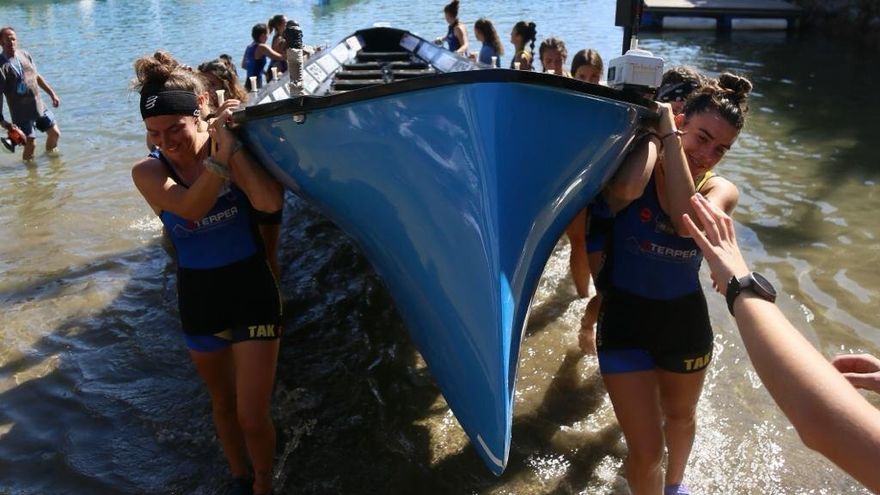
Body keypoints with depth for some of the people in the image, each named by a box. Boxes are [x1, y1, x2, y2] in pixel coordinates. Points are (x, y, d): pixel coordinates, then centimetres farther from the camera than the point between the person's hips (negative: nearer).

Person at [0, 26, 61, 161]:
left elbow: (37, 77, 17)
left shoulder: (24, 55, 5)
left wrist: (52, 94, 16)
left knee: (55, 133, 15)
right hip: (22, 113, -6)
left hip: (40, 106, 7)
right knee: (31, 144, -6)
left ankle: (49, 153, 41)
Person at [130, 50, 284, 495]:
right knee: (223, 404, 22)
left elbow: (270, 203, -31)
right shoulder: (148, 172, -9)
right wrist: (218, 157, -39)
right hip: (198, 300, 2)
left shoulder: (231, 149, -12)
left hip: (252, 291, -2)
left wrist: (232, 145, -30)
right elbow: (190, 208, -29)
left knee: (253, 417, 0)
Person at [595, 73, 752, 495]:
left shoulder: (720, 191, -10)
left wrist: (668, 136, -30)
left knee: (680, 416, 29)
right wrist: (654, 131, -26)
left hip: (686, 322, 4)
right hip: (626, 320, -3)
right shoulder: (632, 171, -17)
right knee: (645, 452, -1)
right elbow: (627, 188, -44)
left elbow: (688, 221, -33)